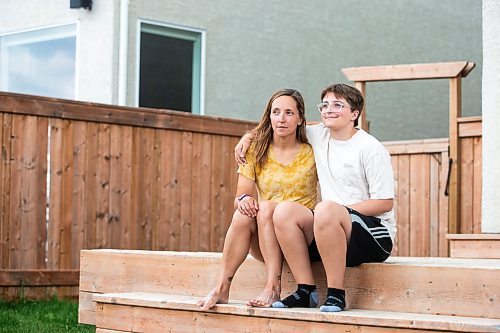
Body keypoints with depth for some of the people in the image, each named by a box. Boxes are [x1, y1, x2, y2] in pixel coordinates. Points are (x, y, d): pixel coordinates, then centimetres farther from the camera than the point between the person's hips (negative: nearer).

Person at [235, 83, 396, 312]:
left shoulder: (371, 148, -6)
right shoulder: (319, 135, 12)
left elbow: (385, 203, -10)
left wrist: (340, 211, -17)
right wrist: (248, 136, 15)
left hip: (375, 237, -6)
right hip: (330, 230, 6)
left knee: (325, 209, -35)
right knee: (284, 210, -17)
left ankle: (336, 293, -28)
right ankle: (306, 290, -16)